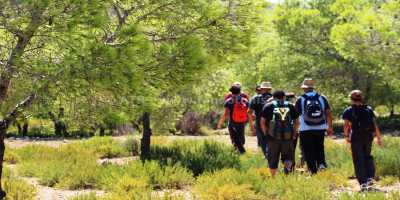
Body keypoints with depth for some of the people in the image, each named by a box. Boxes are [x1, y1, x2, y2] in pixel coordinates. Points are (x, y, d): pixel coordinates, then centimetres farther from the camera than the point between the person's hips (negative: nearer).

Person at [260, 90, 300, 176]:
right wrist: (294, 133, 18)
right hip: (288, 136, 1)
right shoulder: (290, 106, 13)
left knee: (273, 159, 9)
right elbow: (296, 121, 11)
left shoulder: (268, 106, 8)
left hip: (273, 137, -1)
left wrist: (266, 133, 9)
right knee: (288, 156, 11)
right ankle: (287, 167, -19)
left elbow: (262, 122, 1)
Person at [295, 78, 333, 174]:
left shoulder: (300, 100, -3)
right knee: (319, 148, 19)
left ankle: (313, 170, 4)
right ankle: (321, 163, -2)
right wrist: (330, 127, 11)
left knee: (309, 151, 5)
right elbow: (328, 113, 5)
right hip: (320, 129, 3)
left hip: (306, 130, -3)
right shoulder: (322, 98, 5)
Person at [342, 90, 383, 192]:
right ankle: (370, 178, 9)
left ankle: (363, 183, -3)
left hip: (356, 137, -3)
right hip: (368, 137, 3)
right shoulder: (369, 109, 7)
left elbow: (346, 125, -11)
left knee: (358, 160, 2)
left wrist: (346, 136, 4)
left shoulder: (348, 111, -1)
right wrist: (378, 138, 8)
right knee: (367, 157, 22)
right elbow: (375, 124, 3)